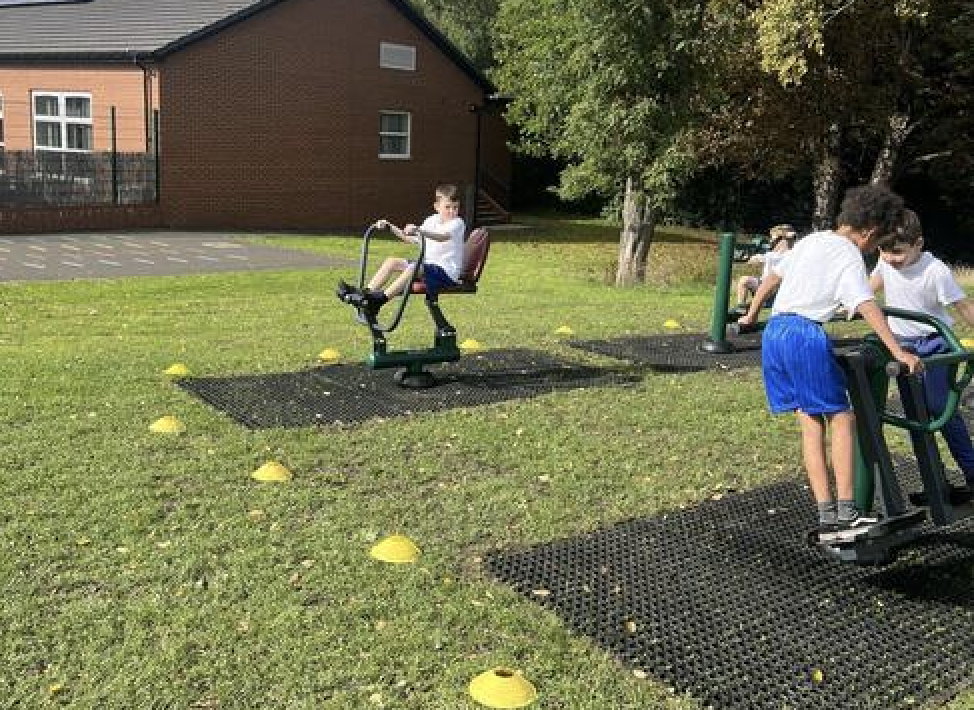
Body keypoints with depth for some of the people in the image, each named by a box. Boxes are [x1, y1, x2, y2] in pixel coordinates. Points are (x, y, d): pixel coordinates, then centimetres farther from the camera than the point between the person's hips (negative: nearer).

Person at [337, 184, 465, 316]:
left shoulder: (457, 223, -9)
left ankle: (381, 299, -39)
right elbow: (412, 239, 26)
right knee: (392, 262, -2)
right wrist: (390, 226, 21)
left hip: (446, 271, -8)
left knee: (413, 268, -34)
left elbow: (444, 236, -33)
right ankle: (367, 292, -11)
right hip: (427, 265, 8)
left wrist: (419, 230, -46)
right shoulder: (432, 220, 14)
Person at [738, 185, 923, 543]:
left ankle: (827, 518, 4)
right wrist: (897, 351, -21)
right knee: (841, 418, 0)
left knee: (810, 422, 7)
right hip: (806, 335, -8)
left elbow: (773, 277, 29)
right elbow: (867, 306, -15)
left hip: (773, 331, 8)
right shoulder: (850, 257, -2)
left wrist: (751, 314, 42)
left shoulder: (811, 240, 20)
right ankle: (846, 515, -3)